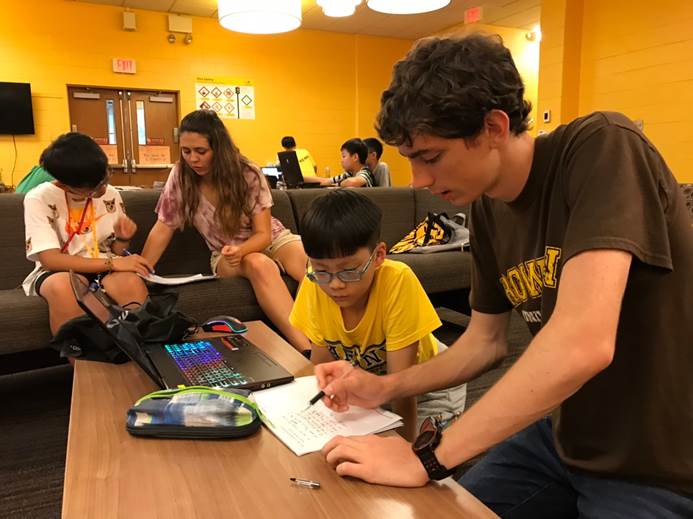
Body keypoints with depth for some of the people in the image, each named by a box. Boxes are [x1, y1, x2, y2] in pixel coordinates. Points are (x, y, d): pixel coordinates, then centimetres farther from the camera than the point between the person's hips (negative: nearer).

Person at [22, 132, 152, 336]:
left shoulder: (111, 195, -2)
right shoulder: (39, 199, -14)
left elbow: (115, 252, 8)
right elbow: (50, 259, -21)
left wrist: (123, 239, -16)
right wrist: (113, 263, -28)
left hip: (103, 269, 2)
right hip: (58, 272, -2)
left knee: (133, 282, -33)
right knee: (63, 286, -38)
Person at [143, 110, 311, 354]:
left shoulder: (249, 175, -15)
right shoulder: (180, 176, -11)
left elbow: (263, 234, -13)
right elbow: (162, 230, -6)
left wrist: (240, 249, -35)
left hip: (272, 240, 1)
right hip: (226, 253, 0)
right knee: (259, 265, -38)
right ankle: (307, 350, -47)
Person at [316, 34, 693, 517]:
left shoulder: (601, 148, -22)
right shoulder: (487, 208, -2)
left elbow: (583, 344, -34)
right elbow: (486, 340, 7)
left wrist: (427, 457, -27)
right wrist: (386, 386, -5)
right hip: (562, 434, 6)